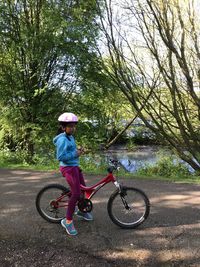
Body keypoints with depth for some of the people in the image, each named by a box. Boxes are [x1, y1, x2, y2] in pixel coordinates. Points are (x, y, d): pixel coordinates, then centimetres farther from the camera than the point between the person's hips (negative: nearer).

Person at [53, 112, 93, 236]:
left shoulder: (70, 137, 12)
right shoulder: (62, 139, -18)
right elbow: (60, 157, -23)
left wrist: (78, 151, 4)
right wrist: (75, 154, -21)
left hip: (74, 166, 10)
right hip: (68, 168, -10)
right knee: (76, 194, -15)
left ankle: (81, 210, 42)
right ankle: (68, 221, -2)